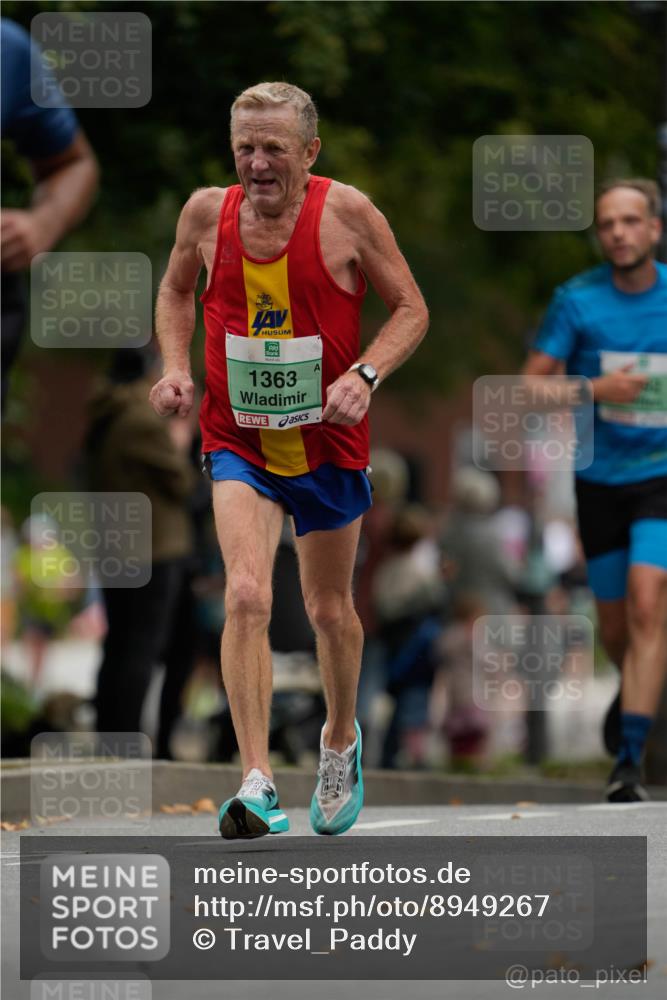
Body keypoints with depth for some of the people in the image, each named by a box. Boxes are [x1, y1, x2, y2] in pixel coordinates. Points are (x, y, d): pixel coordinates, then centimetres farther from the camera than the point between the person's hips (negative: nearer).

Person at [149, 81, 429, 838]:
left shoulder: (347, 214, -12)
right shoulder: (207, 212, -6)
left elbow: (411, 309, -3)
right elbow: (176, 291, 14)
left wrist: (365, 375, -20)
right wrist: (176, 367, -2)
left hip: (328, 443, 0)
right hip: (237, 442, 0)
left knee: (329, 610, 16)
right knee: (246, 596, -21)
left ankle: (340, 739, 45)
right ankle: (257, 784, -22)